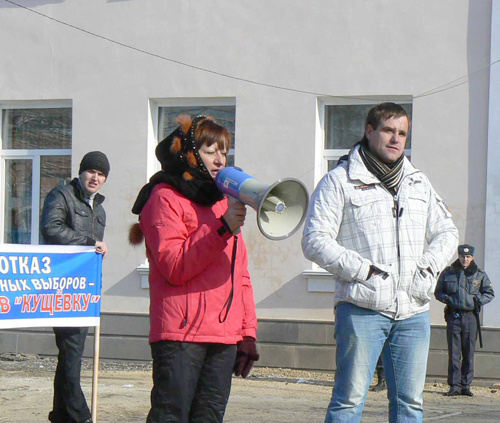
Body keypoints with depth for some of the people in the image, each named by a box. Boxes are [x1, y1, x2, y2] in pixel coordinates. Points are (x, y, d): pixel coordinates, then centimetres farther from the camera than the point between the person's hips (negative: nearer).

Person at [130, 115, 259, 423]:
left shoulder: (222, 200, 23)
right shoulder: (165, 198, 0)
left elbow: (240, 273, 22)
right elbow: (174, 266, -13)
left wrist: (248, 333, 15)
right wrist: (222, 228, -17)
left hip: (224, 339, 7)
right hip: (181, 336, -7)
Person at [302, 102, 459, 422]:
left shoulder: (418, 183, 20)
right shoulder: (340, 181, 2)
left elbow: (446, 233, 26)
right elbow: (315, 241, -5)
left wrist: (429, 268, 5)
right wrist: (366, 271, -14)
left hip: (414, 312, 5)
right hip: (362, 309, -5)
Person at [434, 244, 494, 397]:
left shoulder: (480, 275, 6)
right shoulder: (448, 273, 7)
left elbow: (490, 293, 12)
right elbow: (438, 292, 14)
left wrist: (479, 300, -6)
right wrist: (446, 298, -6)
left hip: (471, 316, 0)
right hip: (453, 316, 0)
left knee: (469, 353, 1)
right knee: (453, 353, -2)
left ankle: (465, 385, 8)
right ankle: (454, 385, 1)